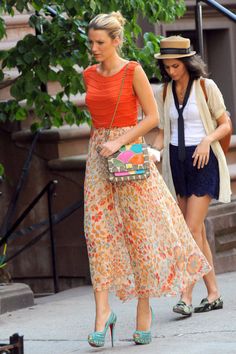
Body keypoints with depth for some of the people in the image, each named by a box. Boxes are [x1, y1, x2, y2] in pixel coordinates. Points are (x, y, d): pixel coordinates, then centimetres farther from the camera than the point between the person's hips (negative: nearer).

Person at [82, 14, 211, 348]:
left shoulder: (133, 71, -6)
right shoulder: (90, 75, 9)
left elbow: (152, 116, -8)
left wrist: (119, 142, -15)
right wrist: (101, 142, 11)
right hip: (98, 154, 5)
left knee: (139, 230, -2)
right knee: (98, 231, -5)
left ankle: (144, 306, 8)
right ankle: (103, 310, -8)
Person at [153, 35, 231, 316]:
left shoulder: (205, 87, -3)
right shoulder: (164, 93, 9)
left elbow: (225, 125, -1)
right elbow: (162, 132, 12)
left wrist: (207, 140, -19)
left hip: (203, 160, -5)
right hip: (176, 162, 5)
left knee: (192, 228, -13)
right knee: (198, 231, 7)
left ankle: (186, 296, -16)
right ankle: (213, 293, 13)